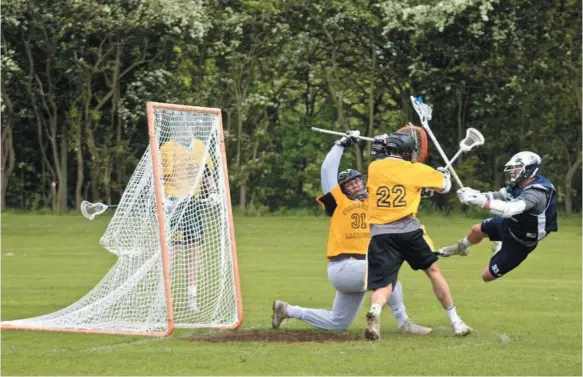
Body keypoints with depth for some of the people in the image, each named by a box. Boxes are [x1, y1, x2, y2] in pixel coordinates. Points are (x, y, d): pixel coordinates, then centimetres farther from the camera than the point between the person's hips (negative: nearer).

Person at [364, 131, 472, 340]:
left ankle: (375, 311, -36)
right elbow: (445, 185, 18)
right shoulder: (417, 170, 4)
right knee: (433, 271, 18)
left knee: (384, 286, -1)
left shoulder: (373, 168, 9)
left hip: (380, 234, 1)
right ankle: (455, 322, 22)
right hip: (409, 230, -1)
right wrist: (444, 173, 39)